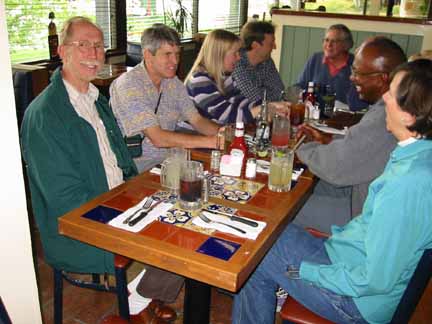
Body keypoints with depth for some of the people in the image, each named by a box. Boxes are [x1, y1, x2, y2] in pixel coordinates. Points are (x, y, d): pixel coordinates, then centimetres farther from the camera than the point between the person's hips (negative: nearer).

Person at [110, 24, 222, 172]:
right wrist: (211, 141, -26)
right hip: (138, 169, -7)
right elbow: (158, 138, -24)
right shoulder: (127, 85, -17)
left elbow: (197, 120, 7)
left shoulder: (173, 82, 7)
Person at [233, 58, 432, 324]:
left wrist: (304, 270, -18)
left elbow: (376, 281, -28)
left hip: (361, 301, -8)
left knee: (256, 262, 1)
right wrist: (338, 236, 8)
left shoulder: (409, 183, -33)